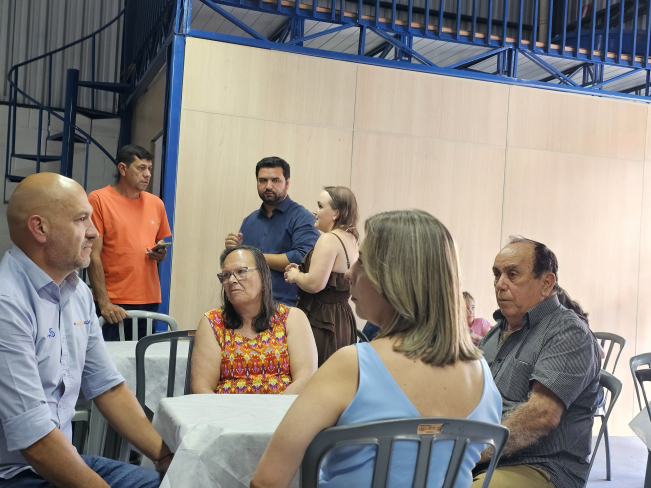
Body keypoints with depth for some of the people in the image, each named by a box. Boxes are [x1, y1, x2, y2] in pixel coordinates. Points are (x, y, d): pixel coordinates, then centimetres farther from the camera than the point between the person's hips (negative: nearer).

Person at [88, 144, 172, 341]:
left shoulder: (156, 203, 13)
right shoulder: (98, 199, -2)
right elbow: (93, 255, -7)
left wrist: (161, 254, -1)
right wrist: (104, 302, -14)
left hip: (149, 302, 5)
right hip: (111, 304, -4)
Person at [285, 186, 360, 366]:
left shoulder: (329, 239, -15)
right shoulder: (352, 239, 13)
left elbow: (315, 284, -24)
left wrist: (295, 276, -4)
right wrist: (302, 271, 15)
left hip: (321, 321, -10)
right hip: (344, 322, 10)